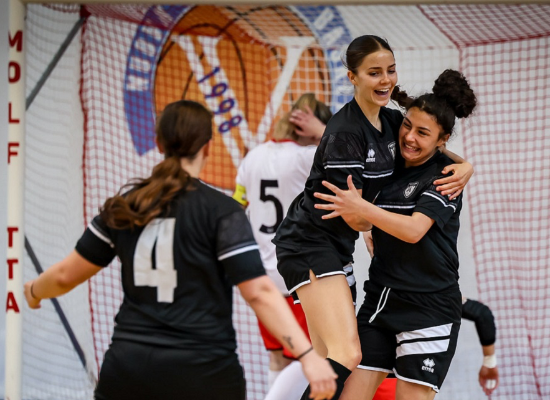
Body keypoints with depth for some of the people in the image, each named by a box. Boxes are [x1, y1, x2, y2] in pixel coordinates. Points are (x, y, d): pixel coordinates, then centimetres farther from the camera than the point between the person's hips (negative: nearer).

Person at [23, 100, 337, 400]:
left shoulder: (125, 205, 6)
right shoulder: (221, 210, -7)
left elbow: (66, 275, 13)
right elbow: (259, 292, -16)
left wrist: (34, 291, 33)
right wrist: (308, 355, -19)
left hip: (128, 369, 3)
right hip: (203, 375, -3)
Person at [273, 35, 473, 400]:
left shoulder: (391, 121, 7)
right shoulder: (346, 132, -19)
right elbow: (354, 216, -17)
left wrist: (465, 166, -5)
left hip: (336, 247, 10)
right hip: (310, 244, -10)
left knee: (329, 361, 10)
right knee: (347, 354, -22)